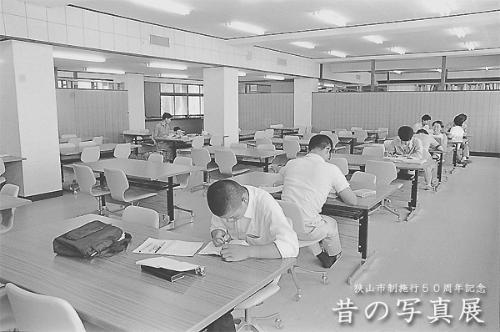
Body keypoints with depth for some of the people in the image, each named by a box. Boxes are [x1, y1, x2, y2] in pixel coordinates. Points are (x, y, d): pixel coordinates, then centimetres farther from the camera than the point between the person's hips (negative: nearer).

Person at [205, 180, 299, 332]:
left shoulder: (265, 204, -28)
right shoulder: (225, 204, -11)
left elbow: (291, 246, -35)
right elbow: (215, 225, 9)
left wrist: (247, 251, -42)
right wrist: (218, 233, -15)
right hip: (235, 261, 5)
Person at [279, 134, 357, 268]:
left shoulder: (291, 163, 6)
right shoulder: (331, 169, -6)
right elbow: (352, 201, -4)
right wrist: (337, 191, 18)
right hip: (305, 230, -4)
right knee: (331, 224, 29)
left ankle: (320, 255, 45)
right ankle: (335, 258, 53)